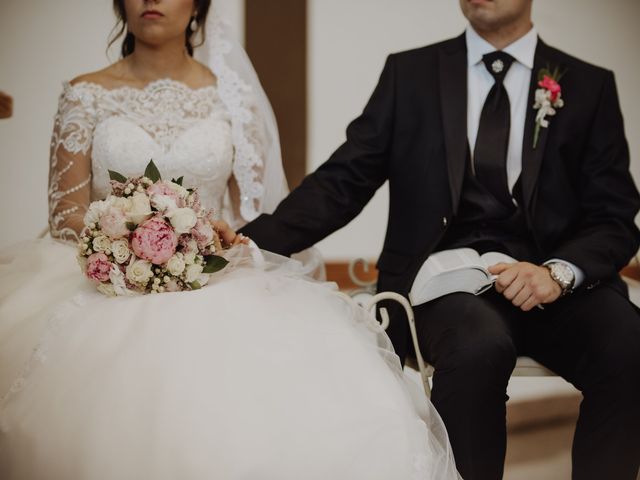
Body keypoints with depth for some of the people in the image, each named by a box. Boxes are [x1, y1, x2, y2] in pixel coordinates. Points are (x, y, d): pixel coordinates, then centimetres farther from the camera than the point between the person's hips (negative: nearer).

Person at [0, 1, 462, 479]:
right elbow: (67, 214, 3)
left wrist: (226, 243, -14)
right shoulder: (87, 96, 8)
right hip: (113, 289, 0)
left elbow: (252, 215, 9)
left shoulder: (231, 95, 10)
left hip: (219, 288, 1)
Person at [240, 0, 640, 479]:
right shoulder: (409, 73, 9)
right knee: (479, 345, -34)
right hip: (442, 274, -1)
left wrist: (559, 271, -17)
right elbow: (343, 181, 2)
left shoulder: (590, 86, 9)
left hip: (550, 276, 1)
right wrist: (256, 239, -15)